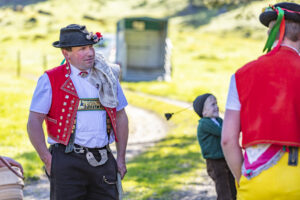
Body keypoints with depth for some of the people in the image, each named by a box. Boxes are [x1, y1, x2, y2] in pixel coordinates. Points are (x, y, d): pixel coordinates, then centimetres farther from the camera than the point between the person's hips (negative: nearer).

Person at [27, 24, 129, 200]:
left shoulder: (107, 77, 12)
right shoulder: (51, 80, 0)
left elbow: (121, 117, 18)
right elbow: (34, 123, -3)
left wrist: (121, 158, 12)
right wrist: (47, 160, -9)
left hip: (103, 161, 4)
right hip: (67, 162, -4)